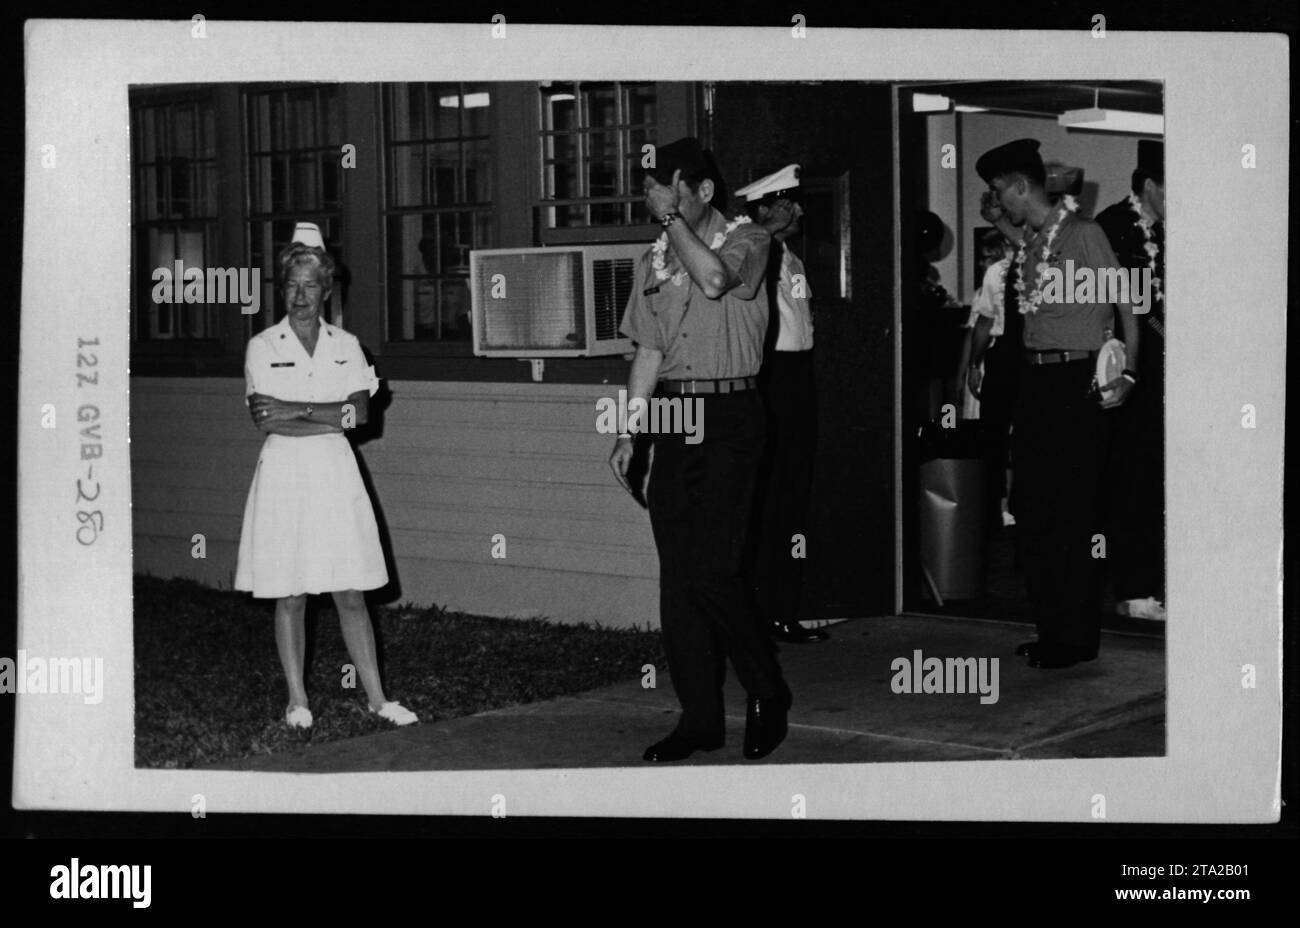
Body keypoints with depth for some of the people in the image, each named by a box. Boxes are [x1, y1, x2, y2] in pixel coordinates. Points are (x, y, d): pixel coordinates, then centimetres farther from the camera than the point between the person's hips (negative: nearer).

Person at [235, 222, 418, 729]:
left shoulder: (346, 346, 8)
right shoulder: (262, 347, 1)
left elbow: (360, 413, -5)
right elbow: (264, 421, -10)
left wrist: (294, 411, -14)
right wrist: (335, 415, -11)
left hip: (336, 475, 2)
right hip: (285, 473, -1)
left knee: (350, 593, 3)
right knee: (290, 595, 3)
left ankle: (376, 697, 8)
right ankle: (297, 701, 12)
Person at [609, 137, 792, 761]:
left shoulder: (747, 239, -3)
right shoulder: (655, 260, 14)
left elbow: (714, 278, -25)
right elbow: (647, 353, 16)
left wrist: (672, 216, -16)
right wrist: (628, 433, 10)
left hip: (728, 415, -6)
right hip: (672, 414, 6)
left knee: (710, 571, -12)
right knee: (676, 577, 4)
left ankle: (766, 692, 8)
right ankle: (699, 717, 12)